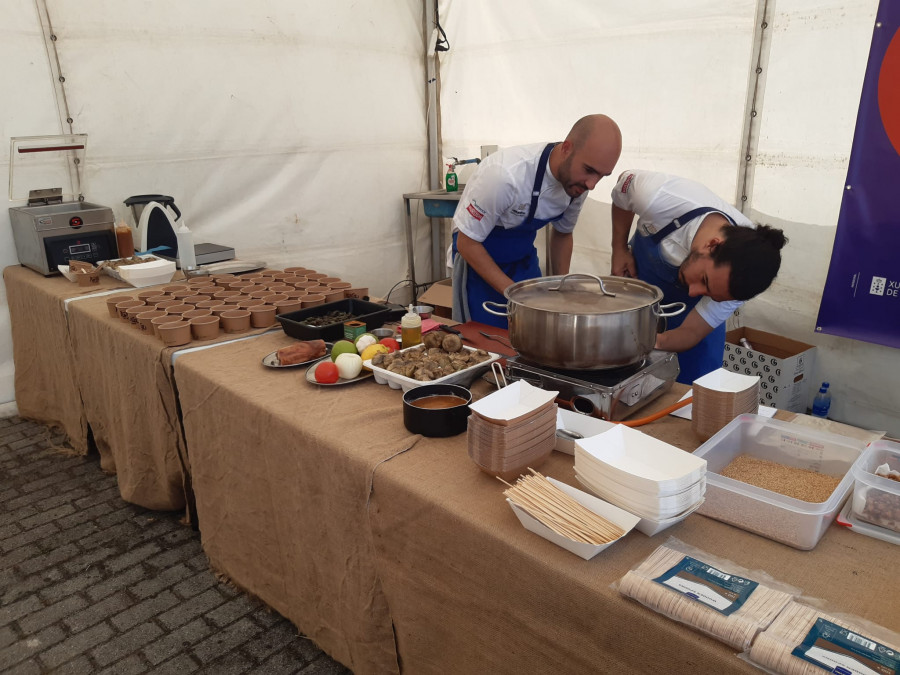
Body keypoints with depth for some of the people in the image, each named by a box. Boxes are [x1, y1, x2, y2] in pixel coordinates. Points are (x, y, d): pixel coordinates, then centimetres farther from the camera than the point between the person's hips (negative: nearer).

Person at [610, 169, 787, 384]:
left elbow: (691, 332, -26)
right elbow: (625, 181, -16)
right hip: (638, 274, 0)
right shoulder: (659, 195, -41)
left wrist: (657, 342, -49)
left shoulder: (740, 279, -34)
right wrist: (620, 250, -15)